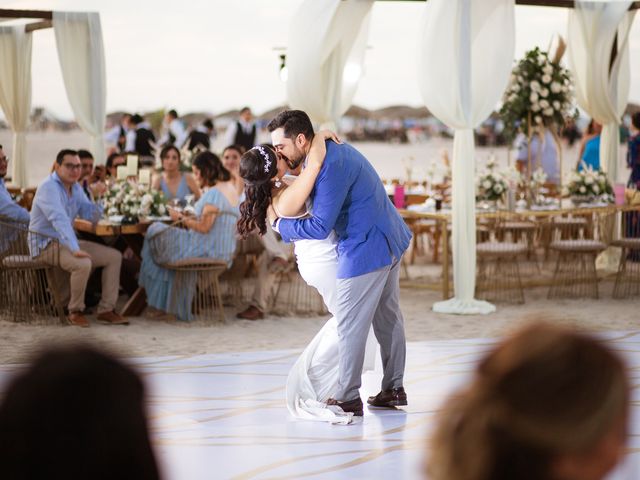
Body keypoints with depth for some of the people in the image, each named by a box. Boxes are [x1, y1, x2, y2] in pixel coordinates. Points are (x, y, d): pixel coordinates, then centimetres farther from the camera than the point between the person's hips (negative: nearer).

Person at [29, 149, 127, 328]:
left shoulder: (75, 187, 9)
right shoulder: (49, 187, -19)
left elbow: (90, 215, 12)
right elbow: (60, 220, -31)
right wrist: (75, 249, -41)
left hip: (66, 242, 9)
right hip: (46, 244, -9)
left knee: (114, 256, 1)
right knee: (83, 263, -35)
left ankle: (106, 309, 1)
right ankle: (75, 311, -14)